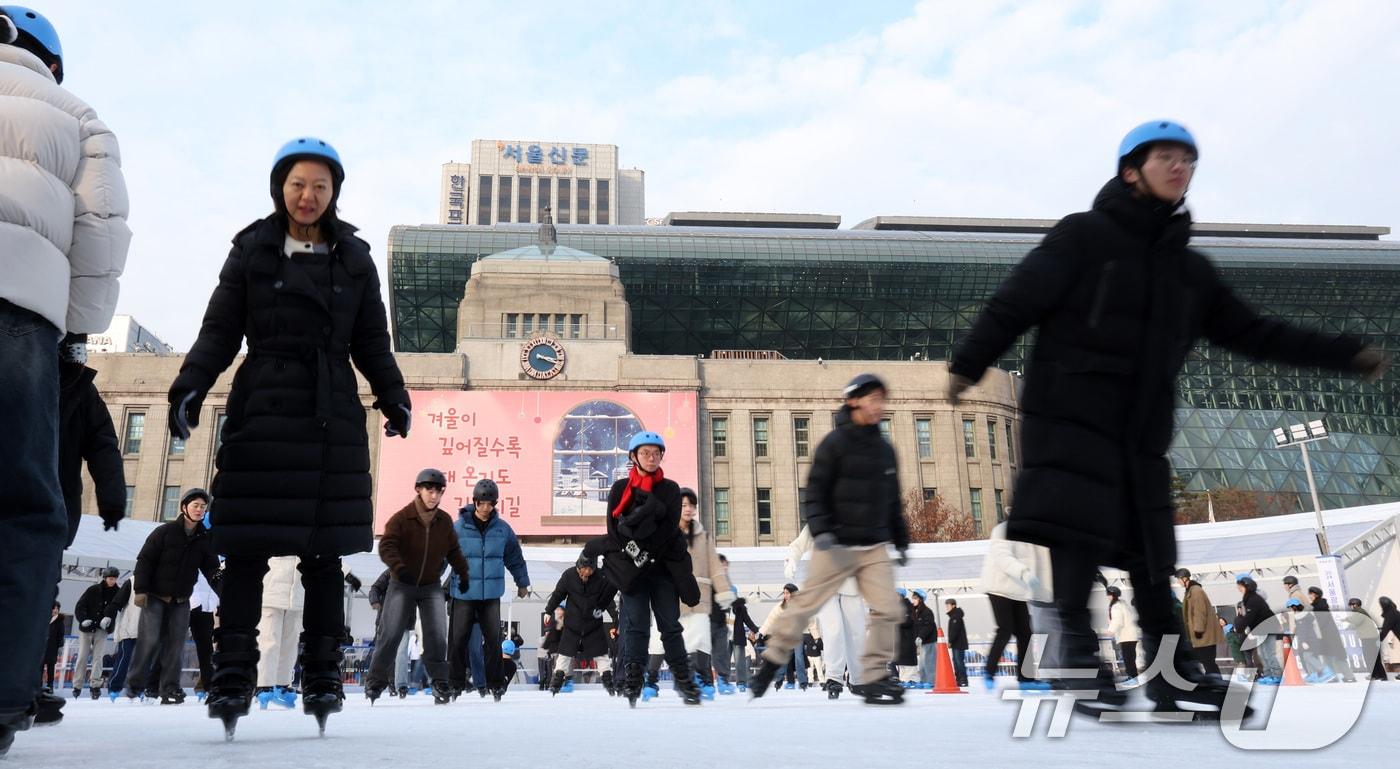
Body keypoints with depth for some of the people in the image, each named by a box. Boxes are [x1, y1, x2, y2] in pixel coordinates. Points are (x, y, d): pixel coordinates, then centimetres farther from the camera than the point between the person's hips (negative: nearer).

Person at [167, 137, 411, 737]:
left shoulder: (354, 259, 11)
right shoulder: (252, 250, 8)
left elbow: (372, 343, 11)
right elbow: (219, 331, 4)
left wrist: (394, 398, -4)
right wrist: (190, 388, -11)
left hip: (333, 419, 1)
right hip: (262, 411, -1)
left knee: (324, 550, 3)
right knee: (246, 548, -2)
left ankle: (323, 675, 10)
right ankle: (233, 676, 5)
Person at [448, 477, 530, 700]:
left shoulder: (503, 528, 2)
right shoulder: (458, 527, -6)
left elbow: (515, 558, 14)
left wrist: (522, 583, 21)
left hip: (491, 594, 2)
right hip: (463, 593, -1)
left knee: (493, 639, 3)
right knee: (459, 639, 2)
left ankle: (494, 683, 15)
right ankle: (455, 683, 15)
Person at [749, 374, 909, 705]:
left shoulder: (884, 448, 12)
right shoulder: (835, 443, -6)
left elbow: (893, 501, 20)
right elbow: (815, 492, -9)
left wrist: (901, 542, 20)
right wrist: (819, 530, -21)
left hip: (875, 547, 5)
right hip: (837, 545, -5)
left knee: (887, 609, -6)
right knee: (805, 605, 0)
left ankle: (874, 677, 7)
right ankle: (771, 662, 17)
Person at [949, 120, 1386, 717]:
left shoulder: (1190, 269, 17)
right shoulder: (1082, 236, 0)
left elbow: (1250, 332, 20)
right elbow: (1017, 301, -8)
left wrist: (1346, 354, 16)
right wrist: (968, 363, -17)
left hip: (1142, 431, 6)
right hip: (1070, 415, -5)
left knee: (1150, 554, 8)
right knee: (1076, 531, -16)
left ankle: (1174, 675, 15)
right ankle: (1081, 658, -8)